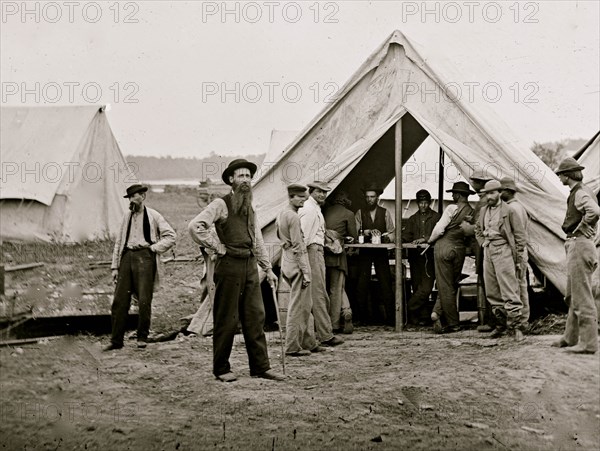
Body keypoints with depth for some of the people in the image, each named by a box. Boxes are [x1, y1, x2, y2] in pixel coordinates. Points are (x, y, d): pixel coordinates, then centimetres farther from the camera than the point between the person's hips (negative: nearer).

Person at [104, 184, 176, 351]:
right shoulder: (127, 216, 18)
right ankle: (116, 340, 6)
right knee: (119, 301, 0)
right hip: (127, 256, 4)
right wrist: (115, 266, 13)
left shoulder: (153, 216, 5)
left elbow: (171, 236, 5)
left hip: (144, 257, -4)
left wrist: (154, 248, -4)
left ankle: (142, 337, 10)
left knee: (144, 301, -6)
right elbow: (119, 242, 18)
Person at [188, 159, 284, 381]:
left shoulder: (250, 208, 18)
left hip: (250, 266, 7)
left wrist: (267, 269, 18)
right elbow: (195, 226, -17)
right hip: (229, 265, -7)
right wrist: (217, 247, -12)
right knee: (226, 320, 0)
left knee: (255, 317, 5)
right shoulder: (221, 204, -6)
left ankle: (260, 367, 10)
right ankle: (221, 369, 10)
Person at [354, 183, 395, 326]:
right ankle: (362, 317, 5)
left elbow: (392, 233, 6)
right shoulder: (360, 213, 8)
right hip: (364, 252, 0)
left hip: (381, 251, 0)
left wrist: (388, 237, -15)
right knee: (362, 284, -3)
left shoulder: (385, 213, 9)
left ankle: (390, 317, 0)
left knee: (386, 284, -4)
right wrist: (368, 232, -19)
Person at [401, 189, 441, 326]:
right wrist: (399, 239, -11)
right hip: (415, 256, 4)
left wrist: (425, 239, -19)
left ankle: (408, 309, -5)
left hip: (429, 256, -4)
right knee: (417, 288, 2)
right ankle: (423, 316, 7)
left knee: (426, 288, -14)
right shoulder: (412, 219, 20)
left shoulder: (436, 217, 7)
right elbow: (407, 235, 11)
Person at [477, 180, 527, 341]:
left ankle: (515, 326, -8)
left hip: (503, 250, -7)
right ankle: (500, 324, 18)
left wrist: (520, 256, -6)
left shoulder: (509, 210, -5)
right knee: (492, 292, 8)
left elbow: (519, 234, -4)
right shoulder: (483, 211, 14)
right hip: (488, 251, 7)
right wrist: (485, 241, 13)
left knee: (509, 291, -10)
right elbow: (479, 231, 28)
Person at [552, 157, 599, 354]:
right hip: (574, 246, 11)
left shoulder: (581, 193, -14)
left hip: (580, 245, -11)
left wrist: (579, 230, -20)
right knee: (573, 296, 17)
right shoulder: (576, 192, 17)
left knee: (582, 296, -8)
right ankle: (571, 338, 25)